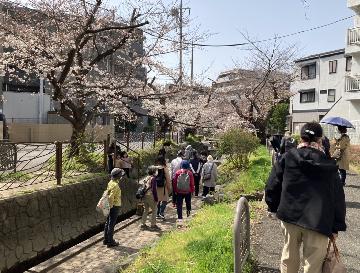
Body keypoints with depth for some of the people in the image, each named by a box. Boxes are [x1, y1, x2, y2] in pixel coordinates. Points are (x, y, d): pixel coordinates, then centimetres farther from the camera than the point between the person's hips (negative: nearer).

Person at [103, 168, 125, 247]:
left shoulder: (110, 182, 6)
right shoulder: (115, 185, -22)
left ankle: (106, 240, 28)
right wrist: (111, 206, -18)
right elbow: (111, 197, -28)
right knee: (111, 224, 0)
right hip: (114, 207, -9)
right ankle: (110, 242, 10)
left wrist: (110, 205, 19)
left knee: (108, 223, 17)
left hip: (111, 206, 9)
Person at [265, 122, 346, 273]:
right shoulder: (328, 164, 0)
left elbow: (272, 186, 0)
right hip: (318, 221, -1)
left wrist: (274, 207, 14)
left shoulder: (287, 158, -2)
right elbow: (338, 197, 2)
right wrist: (336, 226, 8)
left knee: (289, 258, 19)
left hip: (290, 216, 1)